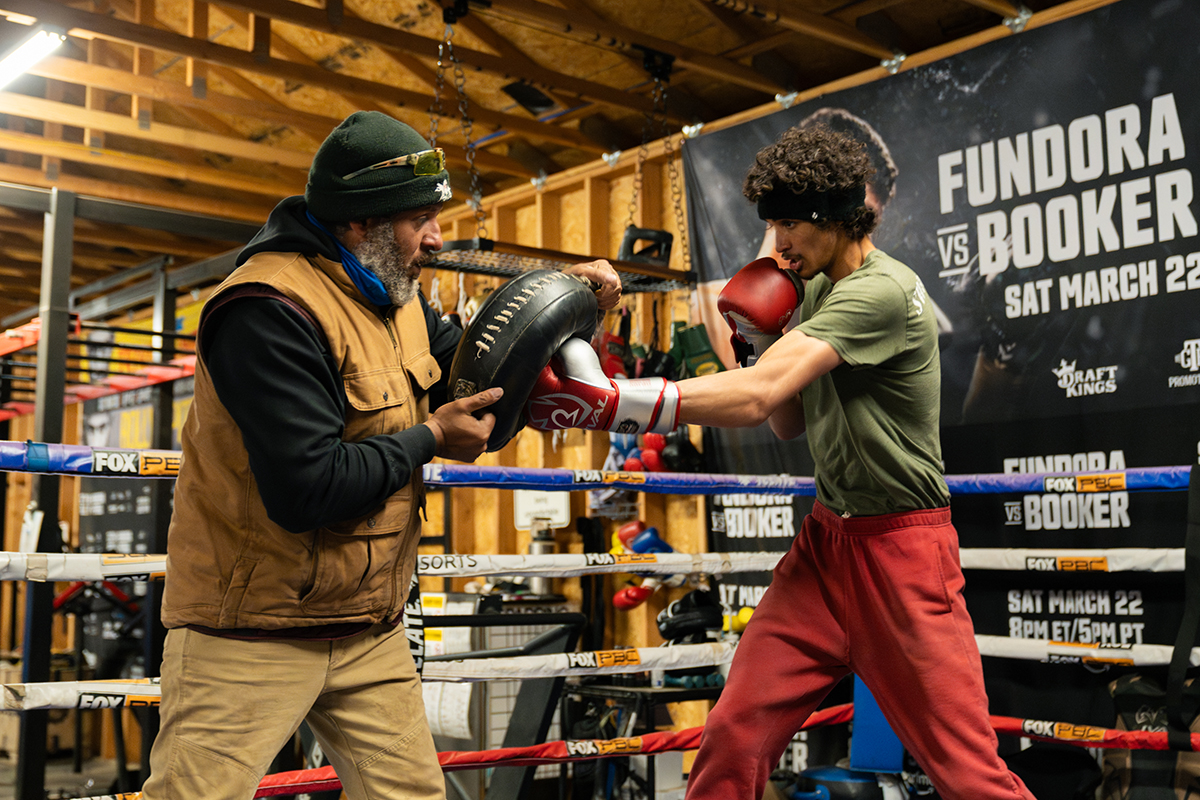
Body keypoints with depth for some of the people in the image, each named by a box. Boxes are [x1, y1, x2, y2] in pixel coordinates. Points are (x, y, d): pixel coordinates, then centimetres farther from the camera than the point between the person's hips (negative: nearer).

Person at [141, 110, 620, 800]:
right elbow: (307, 490, -30)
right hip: (252, 635, -8)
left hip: (372, 631, 8)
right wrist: (428, 440, -16)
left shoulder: (395, 299, 7)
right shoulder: (272, 309, -23)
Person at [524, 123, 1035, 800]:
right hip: (826, 540, 8)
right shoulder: (815, 288, 11)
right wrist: (767, 337, -1)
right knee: (735, 733, 0)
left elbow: (757, 397, -30)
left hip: (900, 549, -7)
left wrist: (616, 400, -36)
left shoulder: (883, 290, -19)